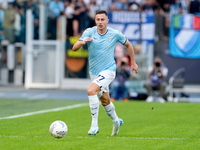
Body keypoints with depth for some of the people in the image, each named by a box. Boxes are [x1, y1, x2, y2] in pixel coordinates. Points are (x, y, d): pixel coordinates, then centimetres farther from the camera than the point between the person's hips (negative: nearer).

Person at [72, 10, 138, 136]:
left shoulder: (115, 34, -7)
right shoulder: (89, 32, -7)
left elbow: (128, 44, 11)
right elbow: (74, 48, -16)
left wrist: (133, 62, 13)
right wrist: (82, 42, -38)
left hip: (108, 70, -4)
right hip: (94, 72, 4)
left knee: (91, 90, -27)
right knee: (105, 101, 18)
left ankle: (94, 125, -22)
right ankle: (116, 122, 45)